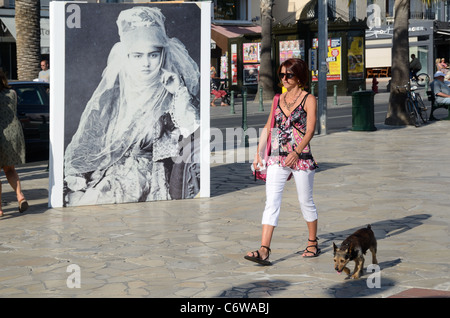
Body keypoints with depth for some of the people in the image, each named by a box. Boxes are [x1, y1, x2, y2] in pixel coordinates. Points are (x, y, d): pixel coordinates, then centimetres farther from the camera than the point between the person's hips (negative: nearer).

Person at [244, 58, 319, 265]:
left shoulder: (308, 100, -2)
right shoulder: (278, 99, 13)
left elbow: (310, 130, -11)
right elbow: (268, 127, 16)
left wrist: (296, 152, -24)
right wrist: (259, 152, 7)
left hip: (301, 157, -4)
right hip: (277, 157, 4)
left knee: (305, 202, 8)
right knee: (271, 203, -7)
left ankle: (313, 243, 27)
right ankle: (264, 250, -13)